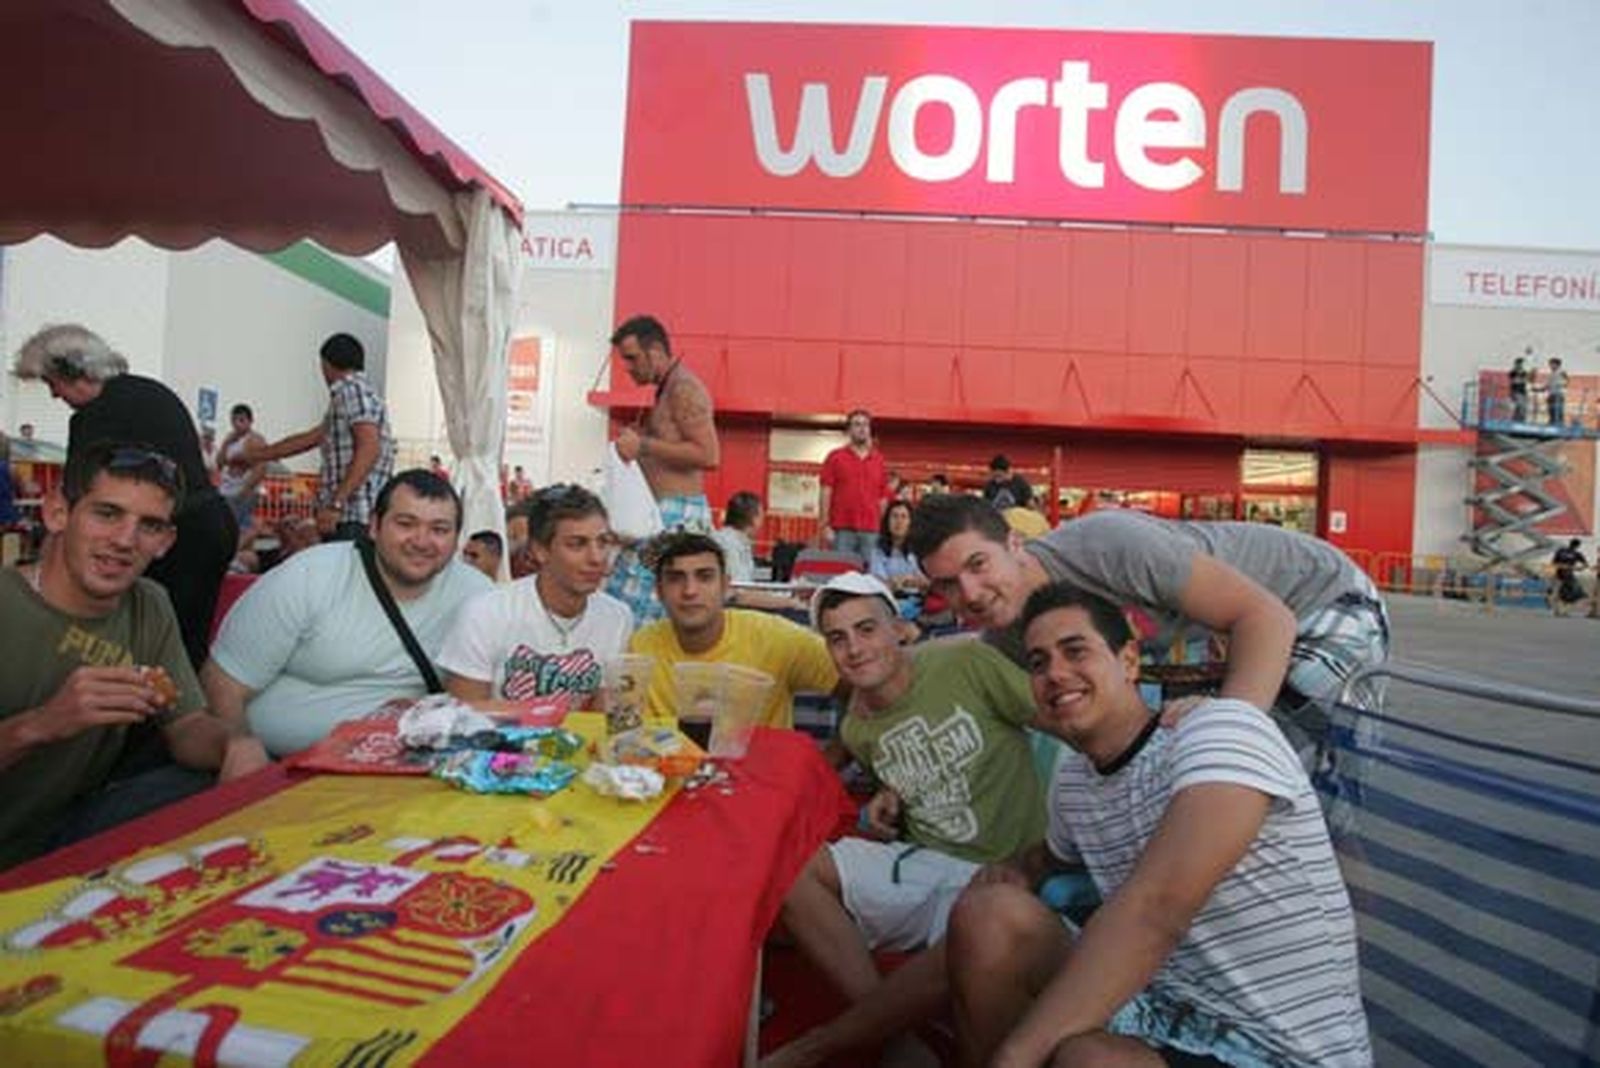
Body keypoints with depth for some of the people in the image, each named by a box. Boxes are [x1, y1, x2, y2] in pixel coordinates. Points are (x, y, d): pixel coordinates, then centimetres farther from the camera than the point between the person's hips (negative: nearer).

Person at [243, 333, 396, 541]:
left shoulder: (352, 389, -5)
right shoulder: (344, 396, 23)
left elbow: (369, 449, -18)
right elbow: (308, 439, 35)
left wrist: (336, 504, -22)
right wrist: (255, 456, 46)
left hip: (352, 517, -9)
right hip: (348, 515, 9)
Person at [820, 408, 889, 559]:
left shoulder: (879, 461, 10)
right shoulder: (835, 457, 4)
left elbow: (884, 498, 10)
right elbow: (826, 493, 0)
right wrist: (825, 526, -7)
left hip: (871, 531, 2)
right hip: (841, 530, -2)